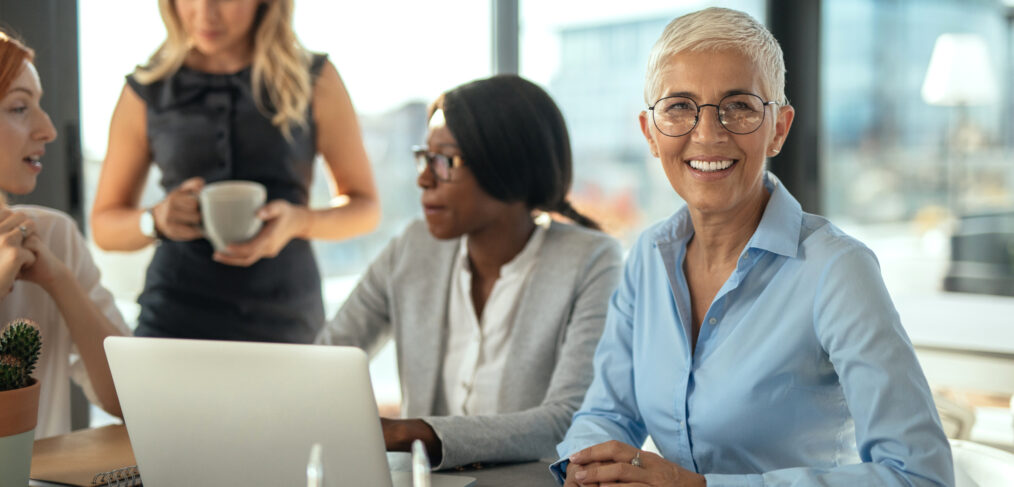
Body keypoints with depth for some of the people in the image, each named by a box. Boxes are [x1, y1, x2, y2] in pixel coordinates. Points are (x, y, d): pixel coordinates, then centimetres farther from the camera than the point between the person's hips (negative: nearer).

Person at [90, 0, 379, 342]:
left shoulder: (315, 81, 3)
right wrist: (156, 219, -10)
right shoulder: (147, 92, 5)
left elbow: (365, 208, 8)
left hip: (286, 323, 0)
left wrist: (300, 221, -12)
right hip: (176, 320, 1)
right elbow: (104, 226, 11)